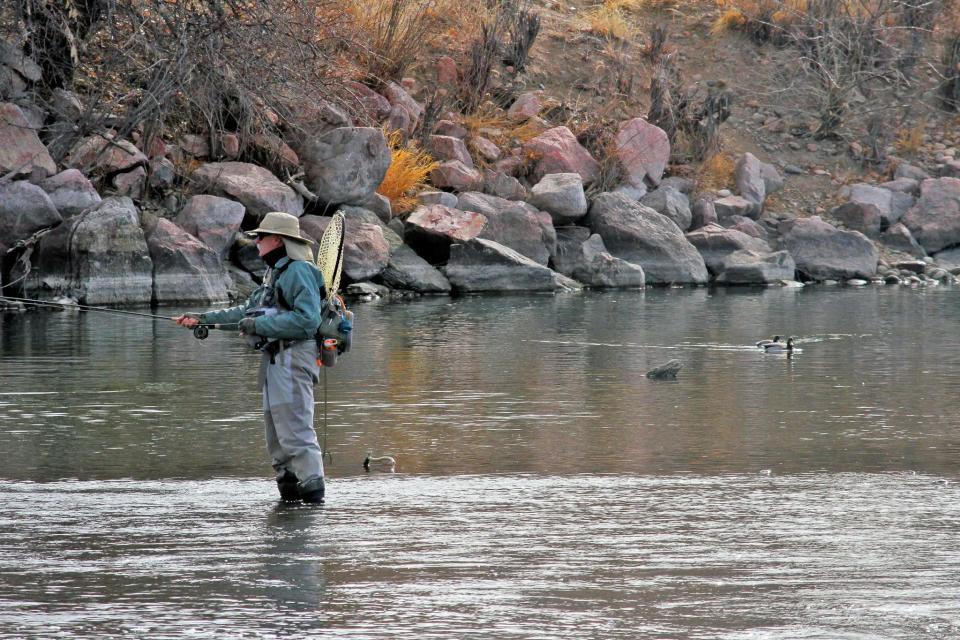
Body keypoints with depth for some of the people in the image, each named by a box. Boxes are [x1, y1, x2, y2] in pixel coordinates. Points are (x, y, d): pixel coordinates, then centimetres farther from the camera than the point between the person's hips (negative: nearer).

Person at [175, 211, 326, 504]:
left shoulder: (299, 272, -12)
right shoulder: (275, 273, 21)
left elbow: (307, 320, -22)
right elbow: (247, 311, 28)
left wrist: (260, 325, -19)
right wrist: (203, 318, 25)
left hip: (294, 359, -11)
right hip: (276, 360, 11)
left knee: (293, 427, -15)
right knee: (276, 431, 10)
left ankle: (312, 489, -16)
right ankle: (288, 489, 12)